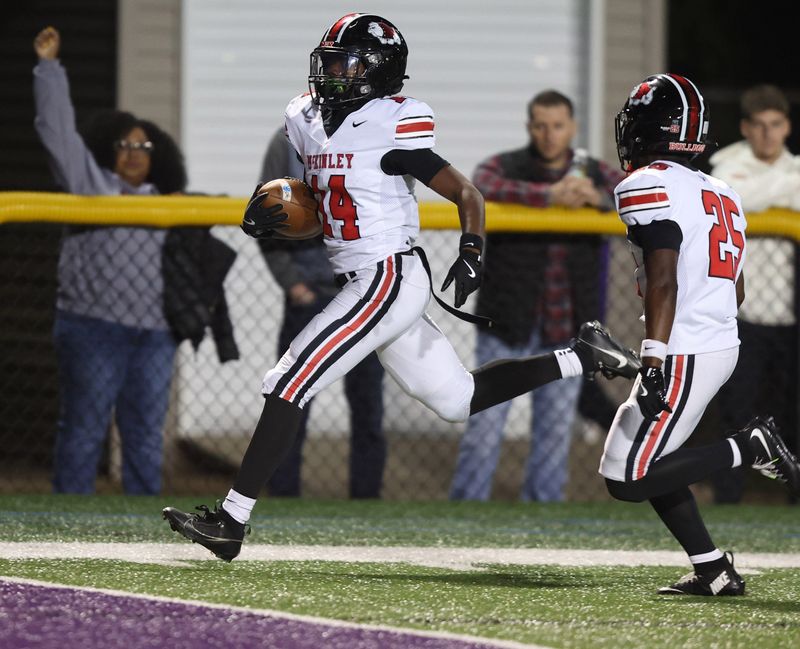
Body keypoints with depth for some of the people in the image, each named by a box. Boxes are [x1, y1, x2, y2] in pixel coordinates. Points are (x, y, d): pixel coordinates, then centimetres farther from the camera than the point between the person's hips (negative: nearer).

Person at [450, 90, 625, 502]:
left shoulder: (595, 174, 11)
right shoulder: (505, 167, 1)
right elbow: (482, 187, -22)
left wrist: (599, 198, -18)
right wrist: (550, 195, -30)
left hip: (566, 327, 3)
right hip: (508, 324, -3)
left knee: (556, 428, 7)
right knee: (486, 419, -5)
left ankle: (543, 506, 14)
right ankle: (466, 504, 1)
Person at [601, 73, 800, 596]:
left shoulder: (649, 186, -11)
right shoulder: (723, 194, 16)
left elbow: (664, 281, -21)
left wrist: (654, 361, -24)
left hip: (683, 353, -9)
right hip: (723, 343, 9)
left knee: (629, 480, -7)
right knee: (648, 462, 16)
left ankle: (751, 446, -11)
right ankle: (713, 571, 10)